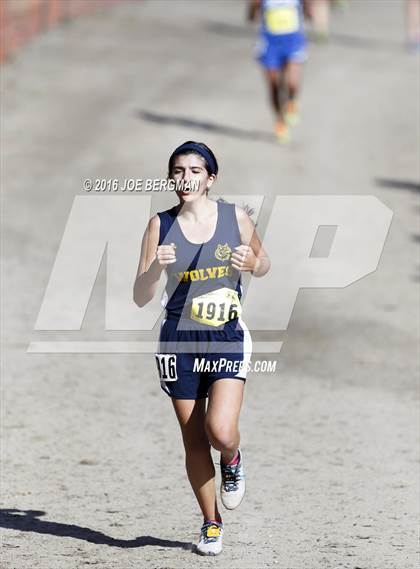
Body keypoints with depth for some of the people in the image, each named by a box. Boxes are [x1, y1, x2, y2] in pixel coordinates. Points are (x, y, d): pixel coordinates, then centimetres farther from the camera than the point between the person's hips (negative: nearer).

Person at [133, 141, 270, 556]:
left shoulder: (235, 218, -1)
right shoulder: (160, 226, -2)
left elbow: (263, 265, 15)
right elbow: (140, 298, -2)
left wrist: (252, 263, -9)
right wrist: (156, 268, -23)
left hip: (228, 340, -1)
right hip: (180, 343, 1)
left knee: (220, 432, -19)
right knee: (194, 441, 6)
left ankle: (232, 460, 18)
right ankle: (211, 524, 25)